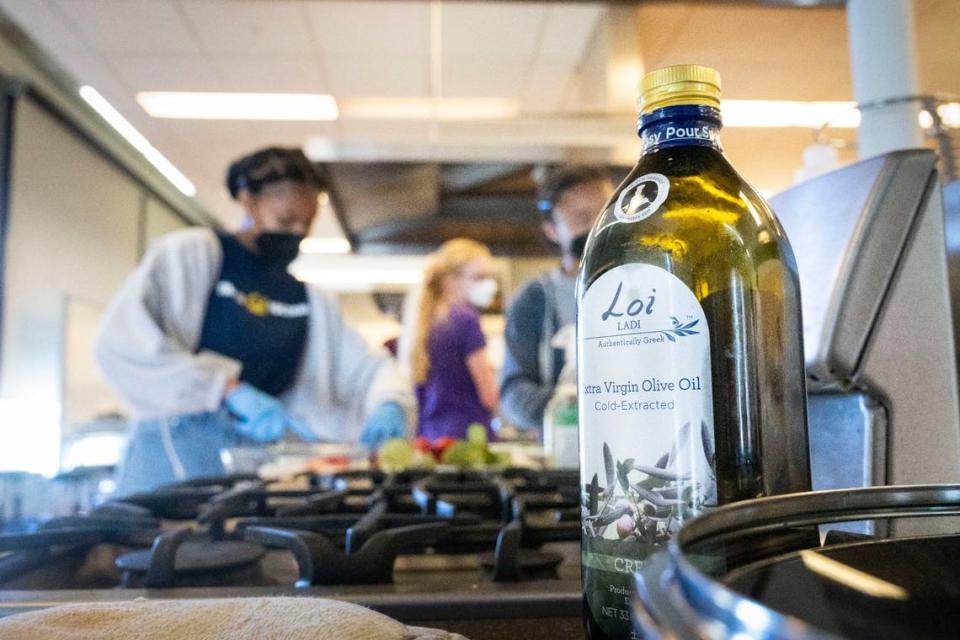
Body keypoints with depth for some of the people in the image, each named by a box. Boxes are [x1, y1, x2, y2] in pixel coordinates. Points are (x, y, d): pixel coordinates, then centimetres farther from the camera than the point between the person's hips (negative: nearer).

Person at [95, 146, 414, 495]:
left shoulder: (311, 302, 14)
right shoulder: (191, 253, -3)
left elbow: (367, 367, 12)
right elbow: (123, 340, -17)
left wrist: (388, 406, -12)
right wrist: (230, 389, -26)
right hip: (179, 449, -4)